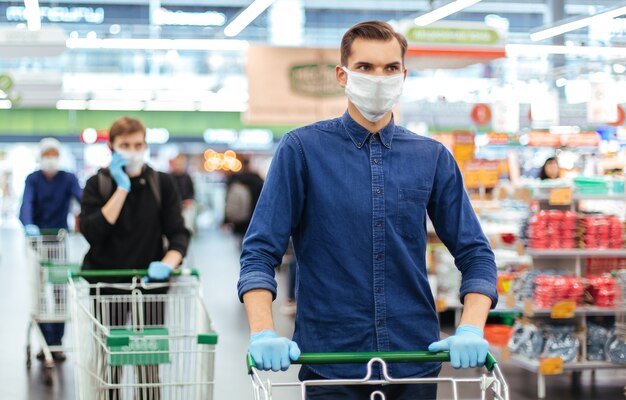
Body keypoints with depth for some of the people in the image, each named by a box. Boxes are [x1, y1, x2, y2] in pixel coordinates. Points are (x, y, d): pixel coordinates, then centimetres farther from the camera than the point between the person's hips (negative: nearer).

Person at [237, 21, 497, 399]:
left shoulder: (433, 157, 5)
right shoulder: (303, 148, -2)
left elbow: (475, 253, 6)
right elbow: (260, 252, -5)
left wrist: (471, 330, -10)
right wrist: (264, 333, -19)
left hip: (415, 360, 2)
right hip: (330, 363, -2)